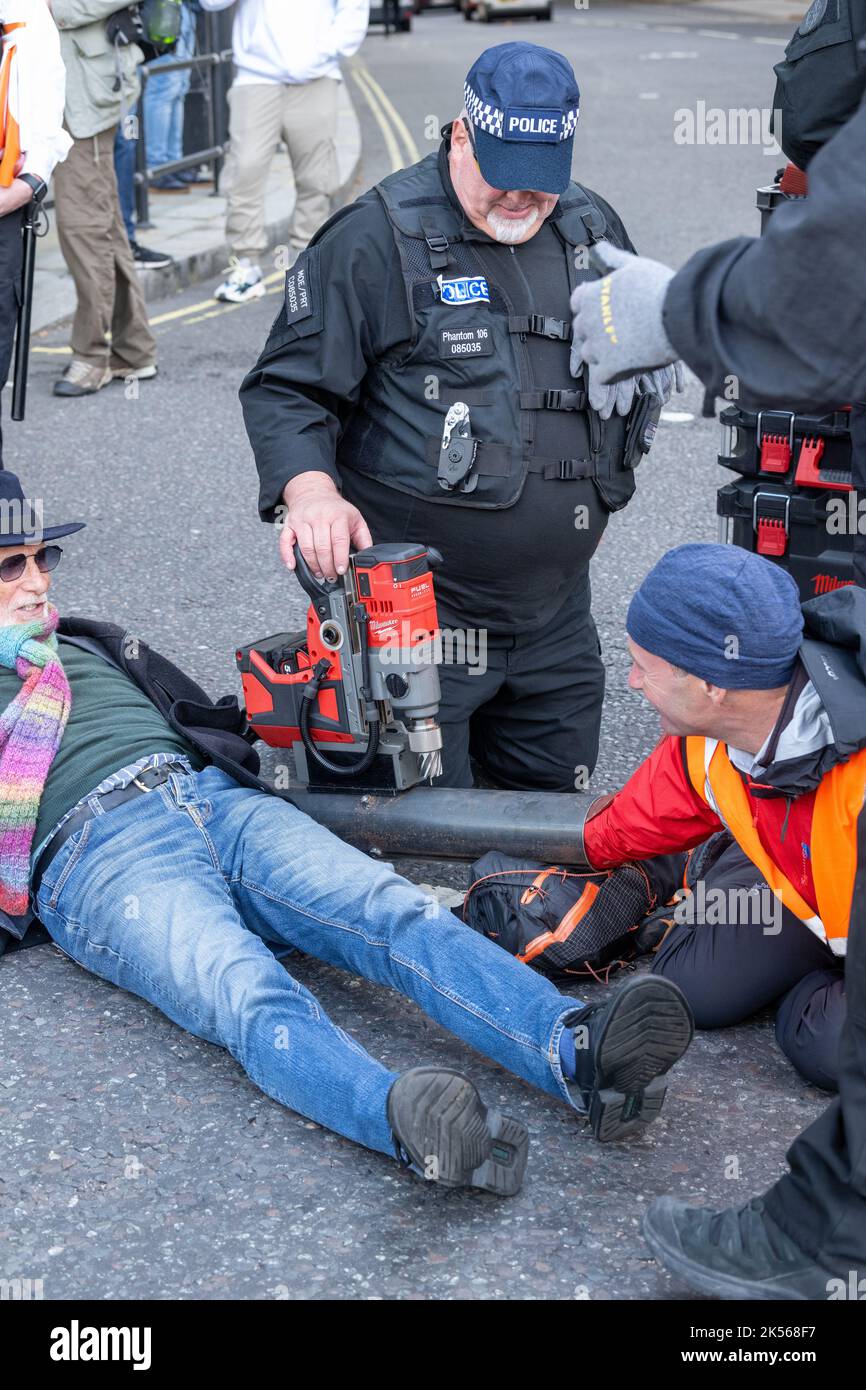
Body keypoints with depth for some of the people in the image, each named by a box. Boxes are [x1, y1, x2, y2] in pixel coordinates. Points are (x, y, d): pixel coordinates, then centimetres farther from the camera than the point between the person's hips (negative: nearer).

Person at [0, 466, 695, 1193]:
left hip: (217, 797, 5)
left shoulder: (89, 646, 37)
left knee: (396, 914, -25)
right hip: (99, 852, -5)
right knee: (249, 993, -36)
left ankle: (579, 1050, -46)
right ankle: (405, 1115, -63)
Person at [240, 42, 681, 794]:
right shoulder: (377, 238, -9)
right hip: (418, 607, -6)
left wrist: (601, 495, 17)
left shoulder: (593, 229, 10)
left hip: (555, 611, 6)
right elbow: (286, 388, -9)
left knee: (559, 803, 16)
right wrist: (309, 489, -28)